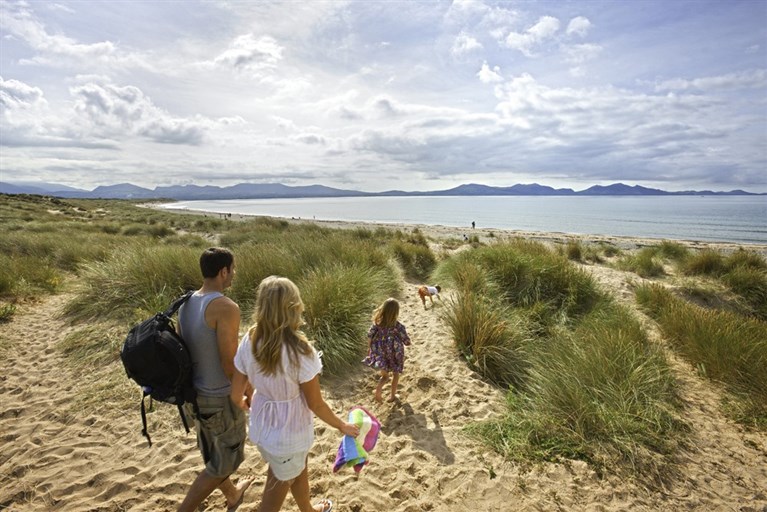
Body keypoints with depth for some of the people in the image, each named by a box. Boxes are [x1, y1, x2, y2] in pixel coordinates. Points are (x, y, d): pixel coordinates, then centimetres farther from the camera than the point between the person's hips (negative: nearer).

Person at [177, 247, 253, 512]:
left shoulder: (186, 303, -1)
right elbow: (230, 364, -24)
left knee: (213, 453, 28)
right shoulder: (226, 307, -27)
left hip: (194, 394, 9)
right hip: (221, 399, -9)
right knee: (224, 461, 15)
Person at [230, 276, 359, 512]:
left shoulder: (249, 342, -15)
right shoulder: (300, 351, -31)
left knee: (299, 469, 32)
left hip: (262, 427, 5)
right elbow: (316, 404, -20)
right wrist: (343, 426, -3)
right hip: (288, 433, -5)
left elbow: (236, 395, -5)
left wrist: (243, 404, 19)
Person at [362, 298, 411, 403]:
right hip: (393, 353, -3)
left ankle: (378, 389, -6)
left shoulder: (377, 322, -13)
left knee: (384, 375, 21)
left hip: (380, 353, 3)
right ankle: (392, 395, 34)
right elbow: (407, 342, -15)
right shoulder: (398, 326, -24)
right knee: (395, 373, 25)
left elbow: (370, 335, -5)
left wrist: (369, 348, 9)